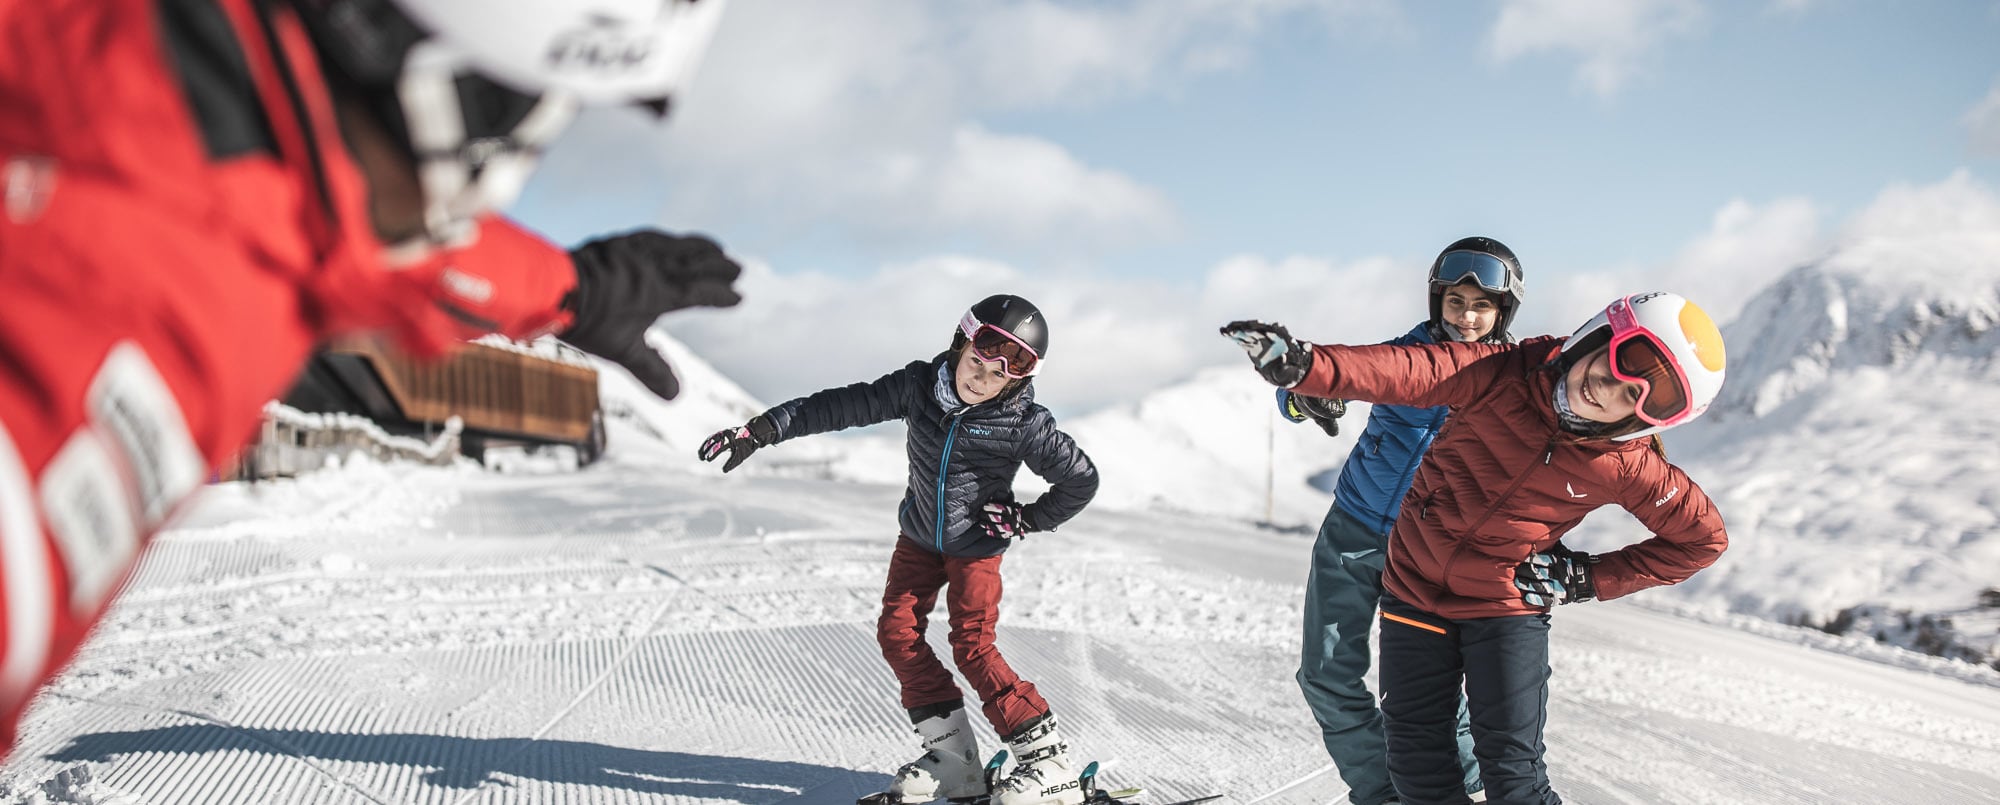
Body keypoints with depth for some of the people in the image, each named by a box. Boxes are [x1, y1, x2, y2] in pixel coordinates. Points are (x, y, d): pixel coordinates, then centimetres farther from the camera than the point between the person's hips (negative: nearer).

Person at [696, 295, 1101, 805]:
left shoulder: (1024, 424, -24)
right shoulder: (920, 385, -16)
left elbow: (1082, 480, -13)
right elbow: (843, 407, -13)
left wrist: (1030, 520, -12)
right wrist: (760, 430, -16)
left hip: (976, 546, -5)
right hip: (919, 536, 5)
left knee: (972, 647, -12)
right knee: (897, 633, -4)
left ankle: (1049, 762, -6)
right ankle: (953, 757, 3)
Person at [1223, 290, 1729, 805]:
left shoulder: (1627, 468, -14)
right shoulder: (1509, 374, -17)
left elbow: (1703, 538, -1)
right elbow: (1404, 371, -29)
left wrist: (1591, 580, -7)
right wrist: (1305, 366, -47)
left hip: (1506, 608, -1)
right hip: (1416, 587, 2)